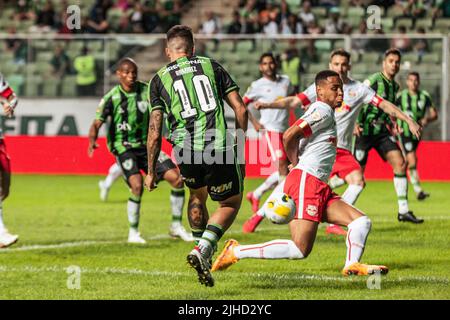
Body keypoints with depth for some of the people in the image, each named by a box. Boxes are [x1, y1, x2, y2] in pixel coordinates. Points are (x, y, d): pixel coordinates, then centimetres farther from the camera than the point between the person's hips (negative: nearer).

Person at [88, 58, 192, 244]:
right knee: (137, 186, -25)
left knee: (176, 178, -7)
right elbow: (97, 123, -11)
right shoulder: (112, 97, -10)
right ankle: (133, 233, -7)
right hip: (123, 147, -4)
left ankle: (176, 227, 8)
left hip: (146, 145, 4)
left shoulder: (146, 91, -2)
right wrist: (92, 141, -30)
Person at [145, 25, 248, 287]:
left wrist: (151, 172, 13)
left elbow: (155, 131, 6)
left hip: (186, 150, 1)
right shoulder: (212, 66, 14)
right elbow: (241, 109, 8)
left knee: (197, 197, 31)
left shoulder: (160, 79, 12)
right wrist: (239, 145, 19)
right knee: (231, 203, 17)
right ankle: (203, 251, -4)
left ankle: (204, 252, 29)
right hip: (219, 146, -1)